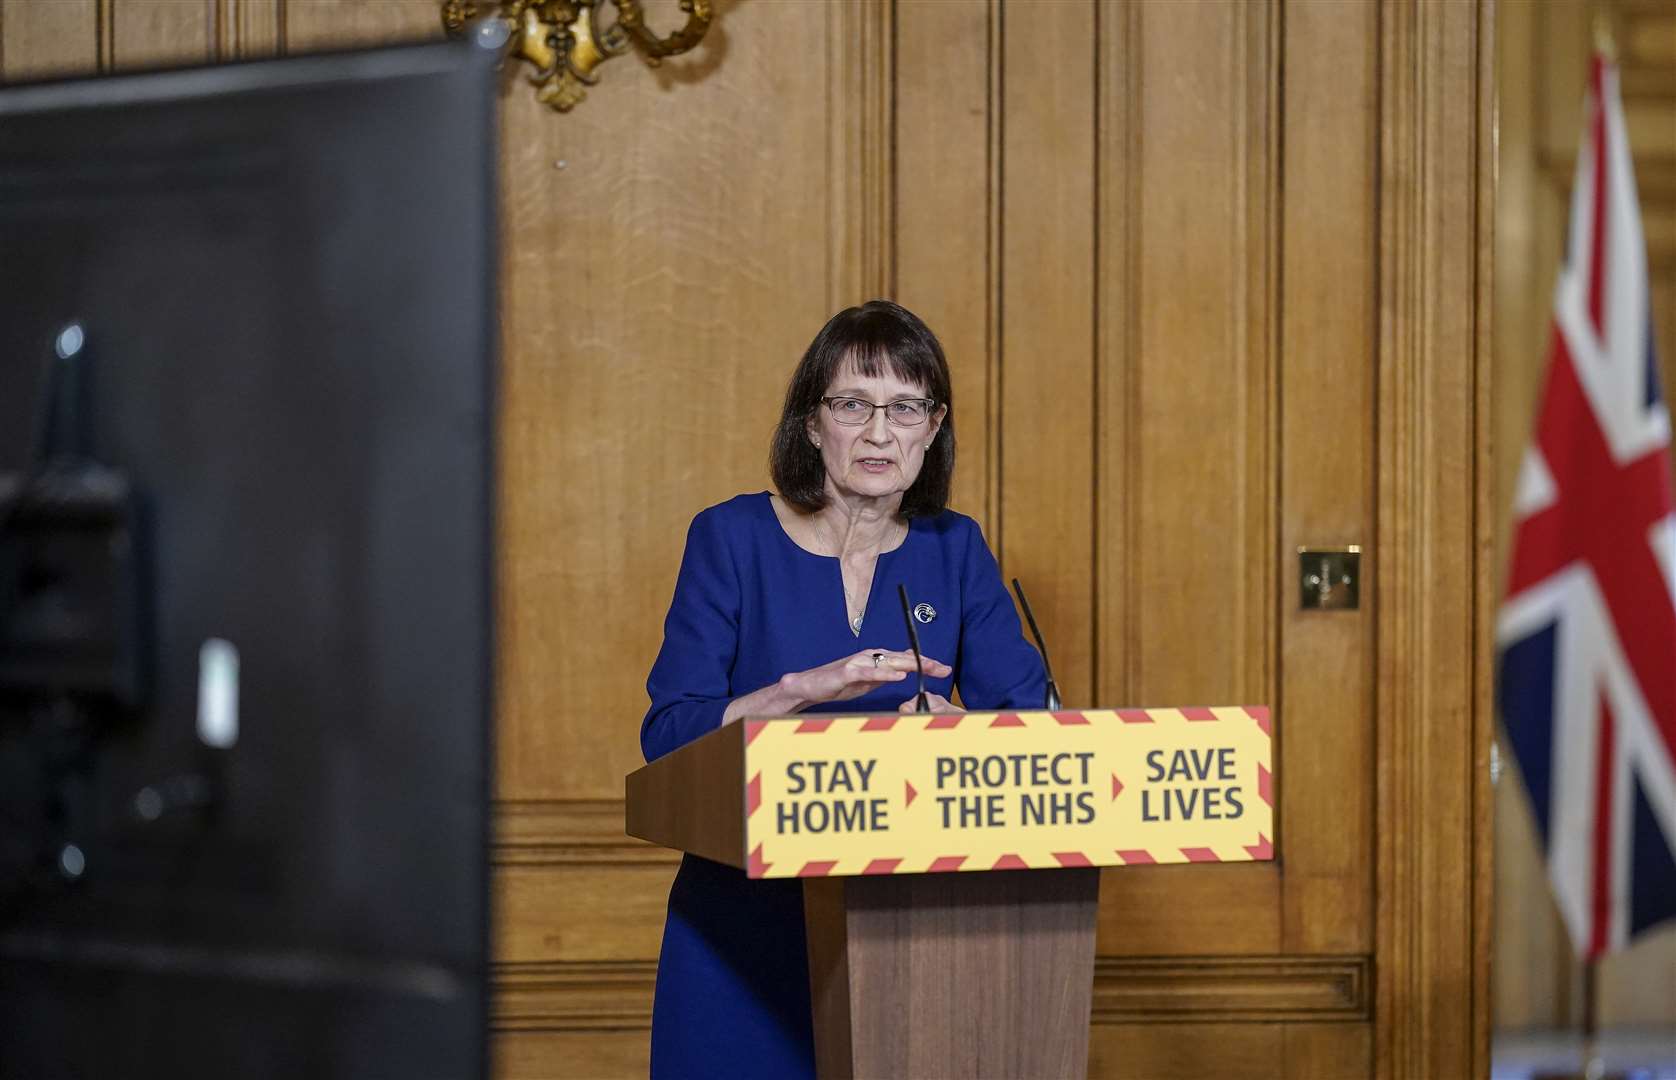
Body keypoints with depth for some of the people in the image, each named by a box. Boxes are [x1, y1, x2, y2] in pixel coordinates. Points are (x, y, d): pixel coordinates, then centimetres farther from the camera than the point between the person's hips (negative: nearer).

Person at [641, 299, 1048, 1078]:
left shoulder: (953, 549, 5)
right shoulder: (731, 538, -5)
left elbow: (1031, 713, -2)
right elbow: (667, 735, -12)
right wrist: (808, 687, -26)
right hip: (747, 923, -2)